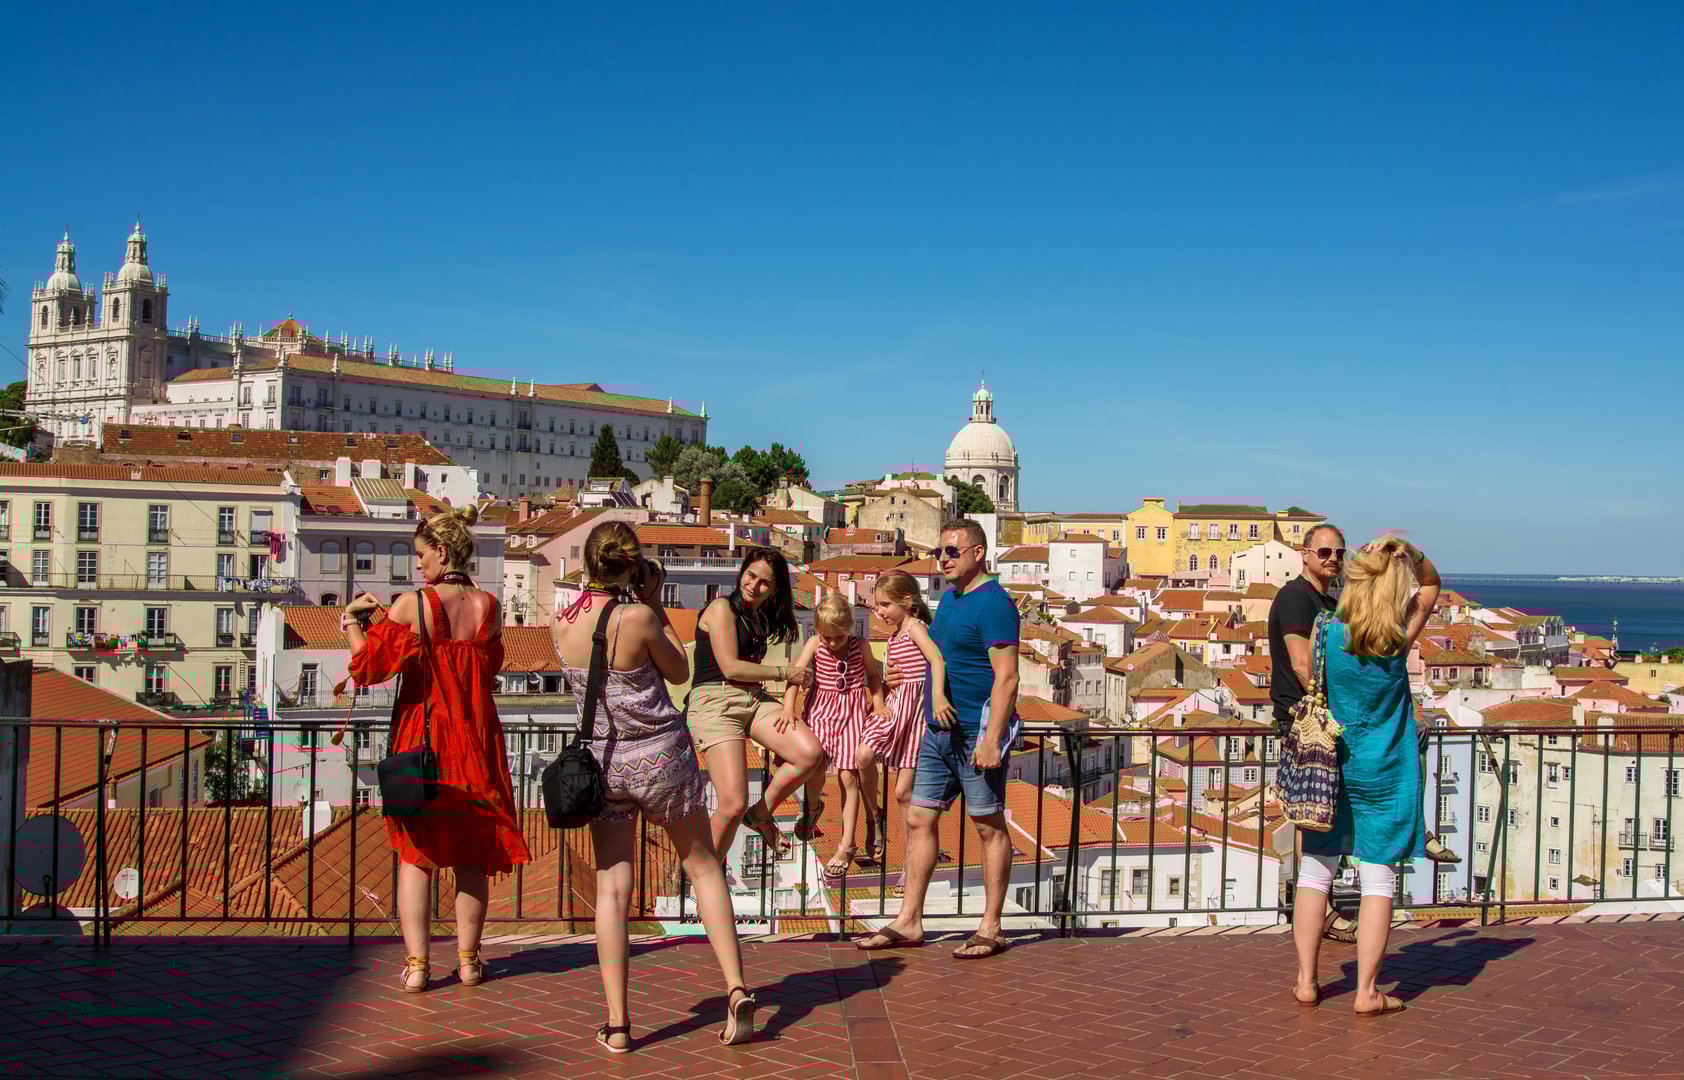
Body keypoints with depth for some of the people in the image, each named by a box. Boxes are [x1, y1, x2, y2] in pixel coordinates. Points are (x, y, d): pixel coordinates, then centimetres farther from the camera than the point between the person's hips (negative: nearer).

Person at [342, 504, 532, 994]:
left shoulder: (411, 606, -12)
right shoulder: (489, 605, -2)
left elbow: (368, 666, -12)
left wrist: (352, 620, 4)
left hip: (421, 738, -2)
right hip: (476, 740, 3)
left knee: (416, 854, 7)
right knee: (472, 853, 12)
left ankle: (416, 963, 5)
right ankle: (468, 958, 17)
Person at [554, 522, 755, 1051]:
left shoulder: (563, 624, -4)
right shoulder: (638, 618, -18)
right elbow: (680, 671, -1)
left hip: (602, 762, 3)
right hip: (661, 757, -3)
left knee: (612, 887, 6)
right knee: (703, 867, 13)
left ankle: (616, 1023, 4)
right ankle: (735, 988, 7)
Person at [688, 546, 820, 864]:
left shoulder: (760, 617, 20)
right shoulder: (722, 608, -4)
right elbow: (731, 668, -11)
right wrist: (785, 673, -2)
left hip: (753, 699, 8)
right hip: (715, 702, -7)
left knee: (811, 753, -16)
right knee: (733, 806, -19)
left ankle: (760, 814, 8)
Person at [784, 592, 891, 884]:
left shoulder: (860, 645, -3)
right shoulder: (814, 644, -4)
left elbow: (874, 674, 13)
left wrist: (878, 701, -1)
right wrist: (788, 707, -26)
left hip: (852, 710, -1)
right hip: (821, 709, 1)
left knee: (848, 775, -7)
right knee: (815, 763, -16)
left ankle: (846, 846, -4)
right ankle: (812, 808, 20)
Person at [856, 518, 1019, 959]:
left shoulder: (993, 602, -14)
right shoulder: (949, 598, 15)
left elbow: (1006, 677, -19)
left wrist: (991, 740, -24)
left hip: (976, 732, -9)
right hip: (939, 730, 9)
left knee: (989, 827, 2)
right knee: (919, 820, 9)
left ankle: (991, 929, 10)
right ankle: (909, 922, 16)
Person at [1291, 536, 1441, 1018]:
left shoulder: (1326, 632, -9)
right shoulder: (1398, 641, -8)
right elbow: (1431, 587, 7)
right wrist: (1409, 554, -9)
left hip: (1329, 767, 1)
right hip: (1383, 775, -1)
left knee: (1315, 873, 10)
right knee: (1378, 881, 5)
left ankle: (1306, 982, 15)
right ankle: (1366, 991, 6)